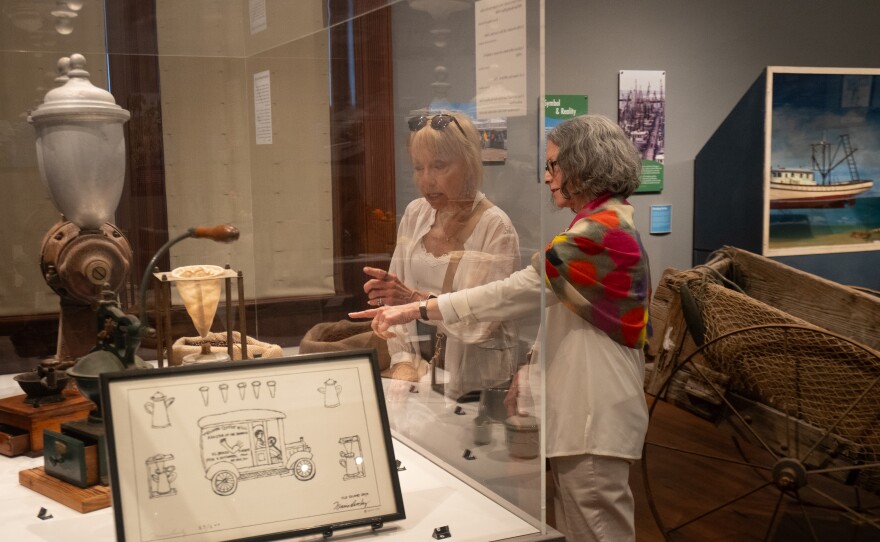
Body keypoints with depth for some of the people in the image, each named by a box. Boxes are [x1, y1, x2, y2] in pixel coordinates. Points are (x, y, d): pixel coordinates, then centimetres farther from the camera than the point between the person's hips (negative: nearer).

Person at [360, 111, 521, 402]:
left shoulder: (496, 228, -9)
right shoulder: (415, 214, 7)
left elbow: (483, 322, -15)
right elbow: (397, 301, 8)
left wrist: (415, 299, -24)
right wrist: (403, 362, -4)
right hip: (420, 376, 4)